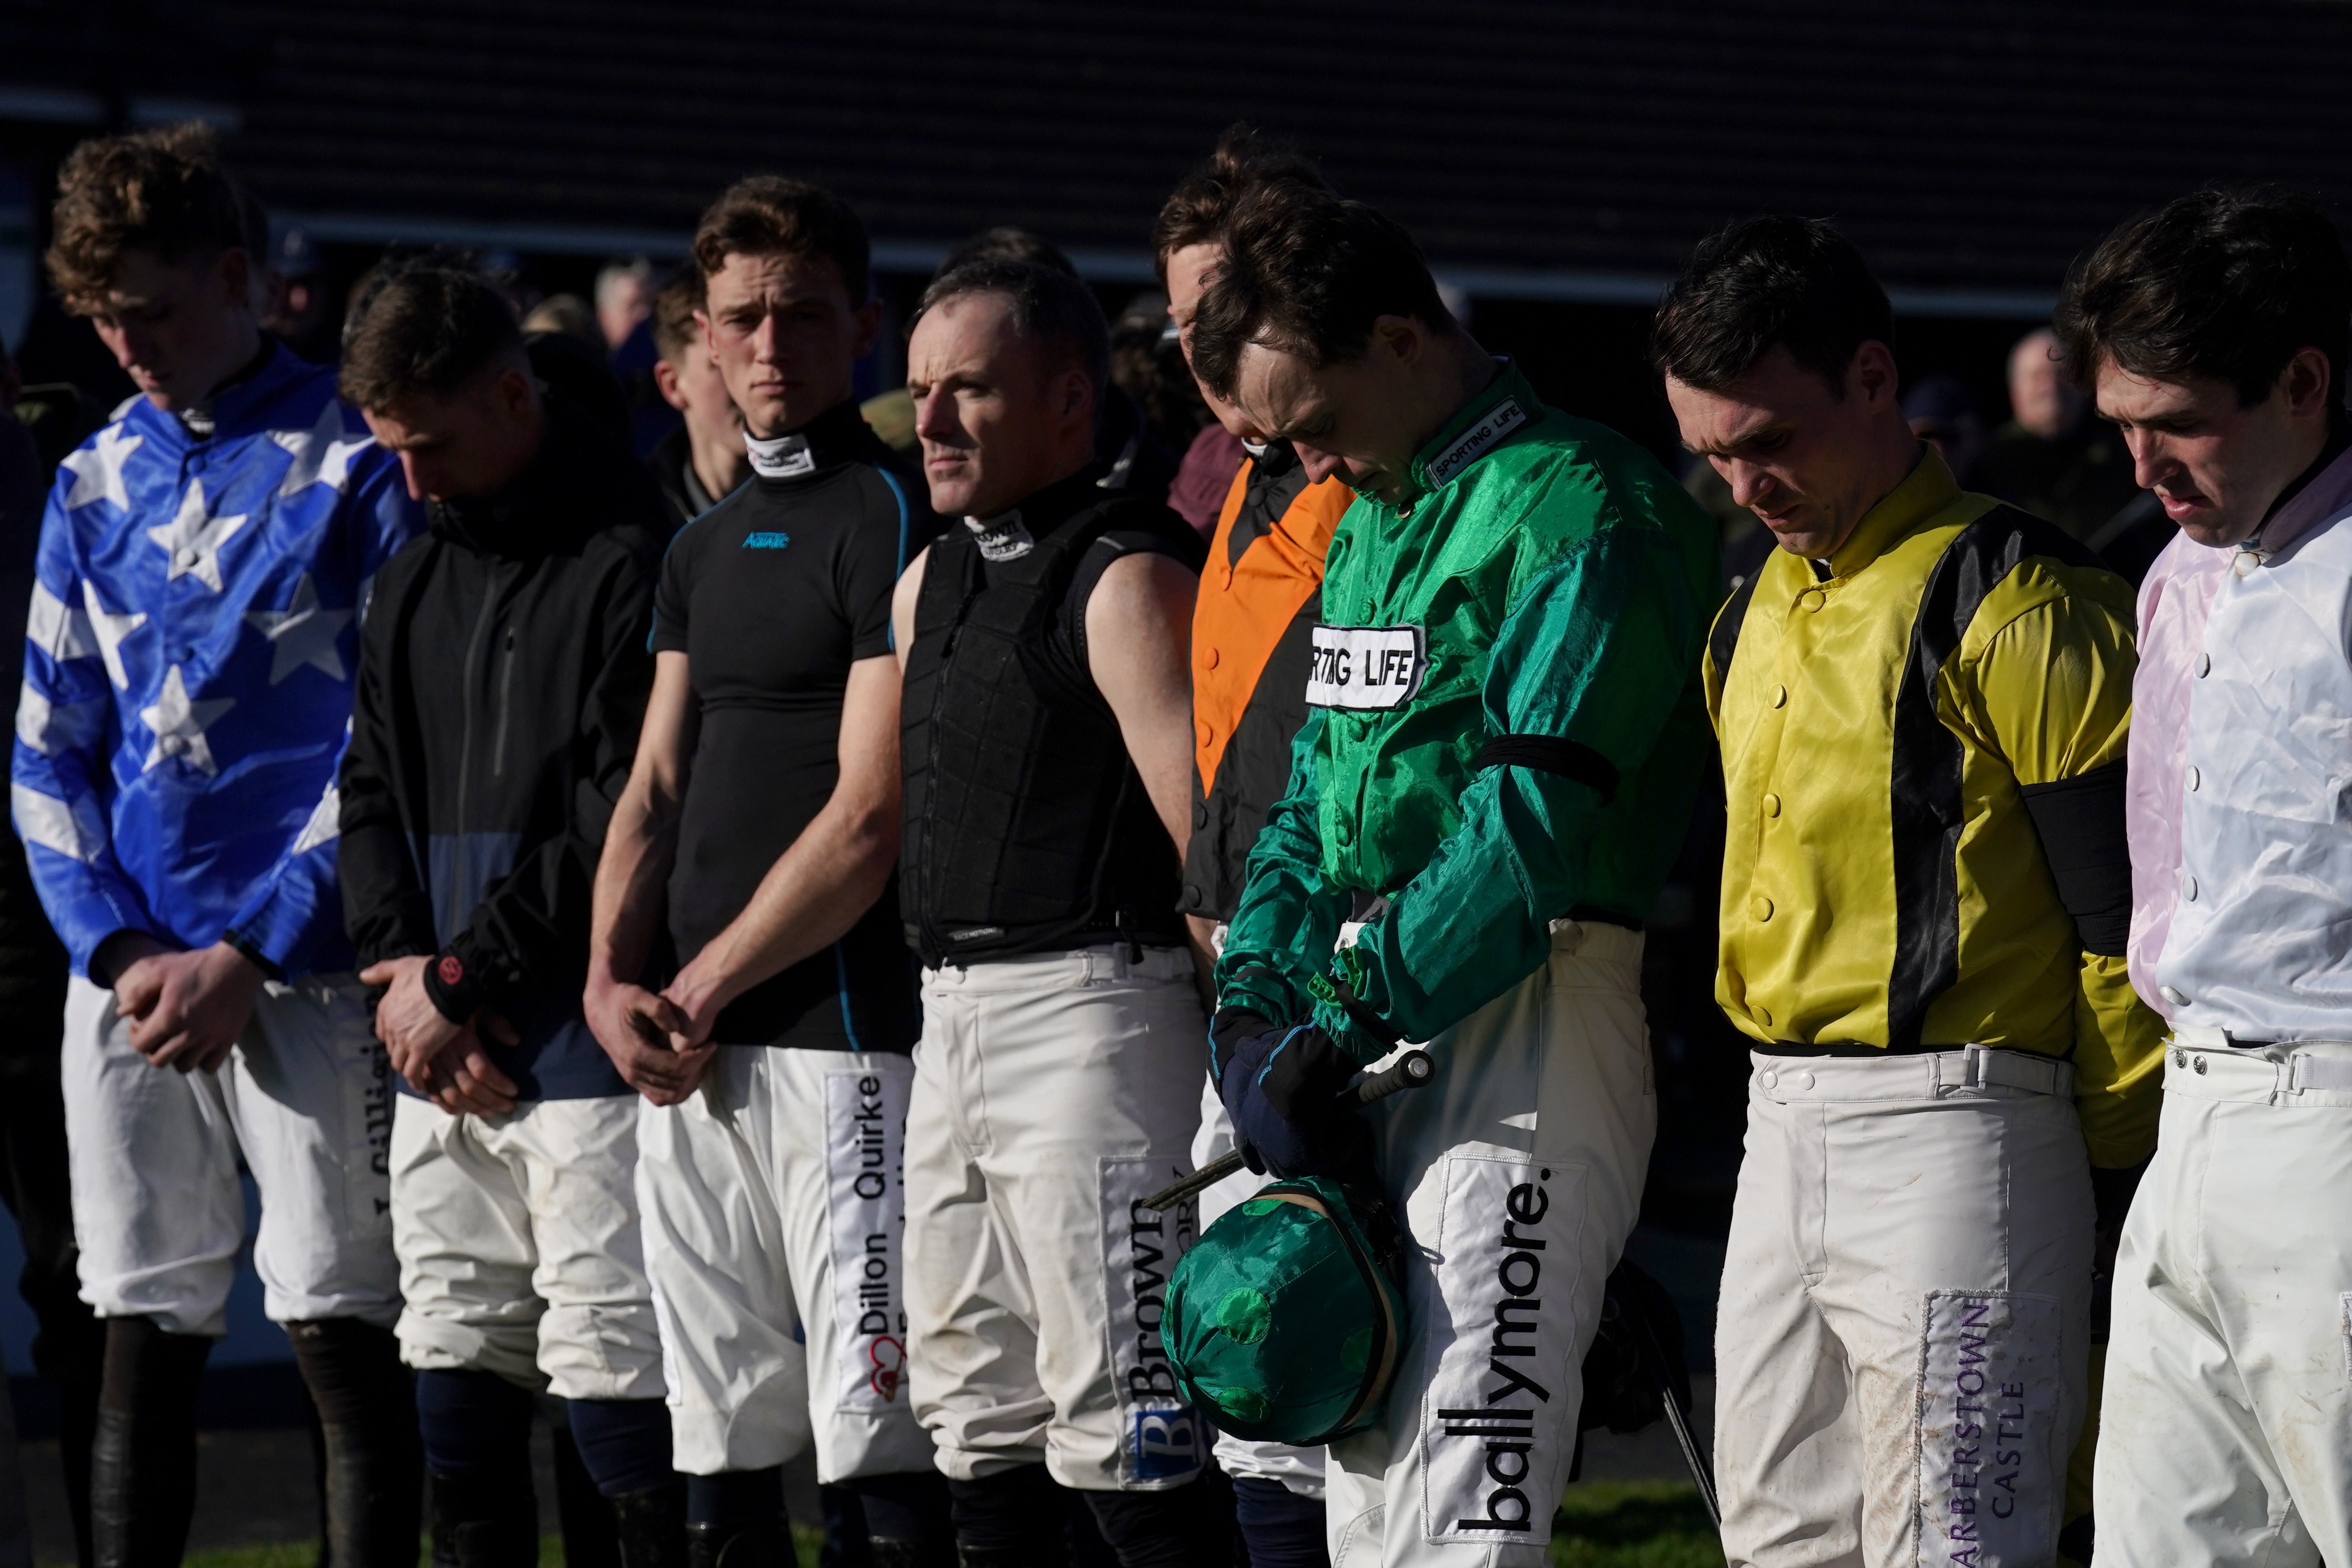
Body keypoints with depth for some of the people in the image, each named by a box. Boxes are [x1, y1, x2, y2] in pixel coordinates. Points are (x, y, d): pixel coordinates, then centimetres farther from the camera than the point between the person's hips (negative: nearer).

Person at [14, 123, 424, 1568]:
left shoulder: (357, 463, -1)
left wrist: (249, 955, -12)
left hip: (300, 970, -5)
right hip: (129, 972, 5)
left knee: (344, 1330, -5)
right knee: (144, 1344, 7)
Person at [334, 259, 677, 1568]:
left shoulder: (633, 565, -8)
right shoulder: (412, 585, 18)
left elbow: (624, 824, -13)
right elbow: (373, 796, 18)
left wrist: (461, 981, -9)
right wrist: (402, 967, -1)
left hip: (586, 1051, -7)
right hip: (440, 1064, 8)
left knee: (617, 1387, -10)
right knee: (460, 1389, 8)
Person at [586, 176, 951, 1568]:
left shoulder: (892, 519, -6)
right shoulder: (708, 546, 19)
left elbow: (867, 821, -12)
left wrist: (700, 994, -8)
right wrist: (613, 981, 2)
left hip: (840, 1034, -8)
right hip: (685, 1047, 8)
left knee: (880, 1446, -11)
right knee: (723, 1452, 8)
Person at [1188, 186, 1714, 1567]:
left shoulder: (1584, 512, -11)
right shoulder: (1369, 517, 19)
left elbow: (1536, 822, -19)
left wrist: (1346, 1024, -17)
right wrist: (1257, 995, 4)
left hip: (1531, 1008, -9)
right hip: (1378, 1028, 9)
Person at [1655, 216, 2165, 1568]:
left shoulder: (2016, 606, -12)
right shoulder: (1757, 616, 16)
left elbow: (2124, 913, -12)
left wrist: (2121, 1181, -10)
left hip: (1954, 1131, -9)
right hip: (1785, 1132, 9)